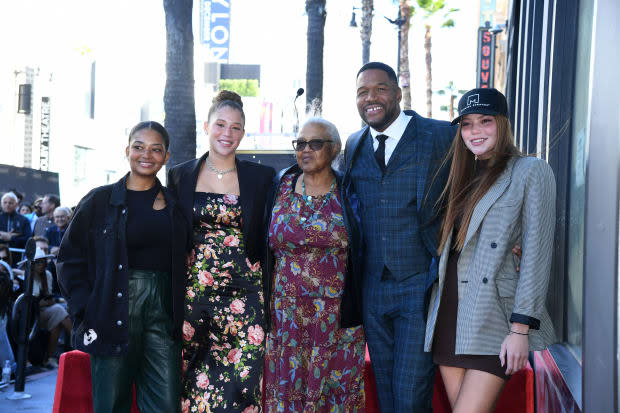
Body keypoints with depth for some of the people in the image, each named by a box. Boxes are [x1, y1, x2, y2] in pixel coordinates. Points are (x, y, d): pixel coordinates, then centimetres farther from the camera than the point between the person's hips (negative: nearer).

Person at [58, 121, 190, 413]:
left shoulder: (175, 205, 12)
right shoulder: (99, 201, 6)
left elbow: (188, 261, 15)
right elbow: (70, 258, 5)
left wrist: (181, 315, 3)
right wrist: (84, 308, -6)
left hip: (163, 312, 2)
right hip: (115, 312, -2)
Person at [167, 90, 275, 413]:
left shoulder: (261, 177, 5)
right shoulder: (180, 176, 8)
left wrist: (269, 295, 1)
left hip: (244, 296, -1)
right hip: (192, 294, 1)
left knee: (240, 381, -6)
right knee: (189, 383, 3)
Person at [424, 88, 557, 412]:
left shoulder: (531, 172, -3)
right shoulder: (464, 176, 17)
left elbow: (536, 255, -8)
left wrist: (521, 328, -14)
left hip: (493, 320, -6)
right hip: (448, 316, 6)